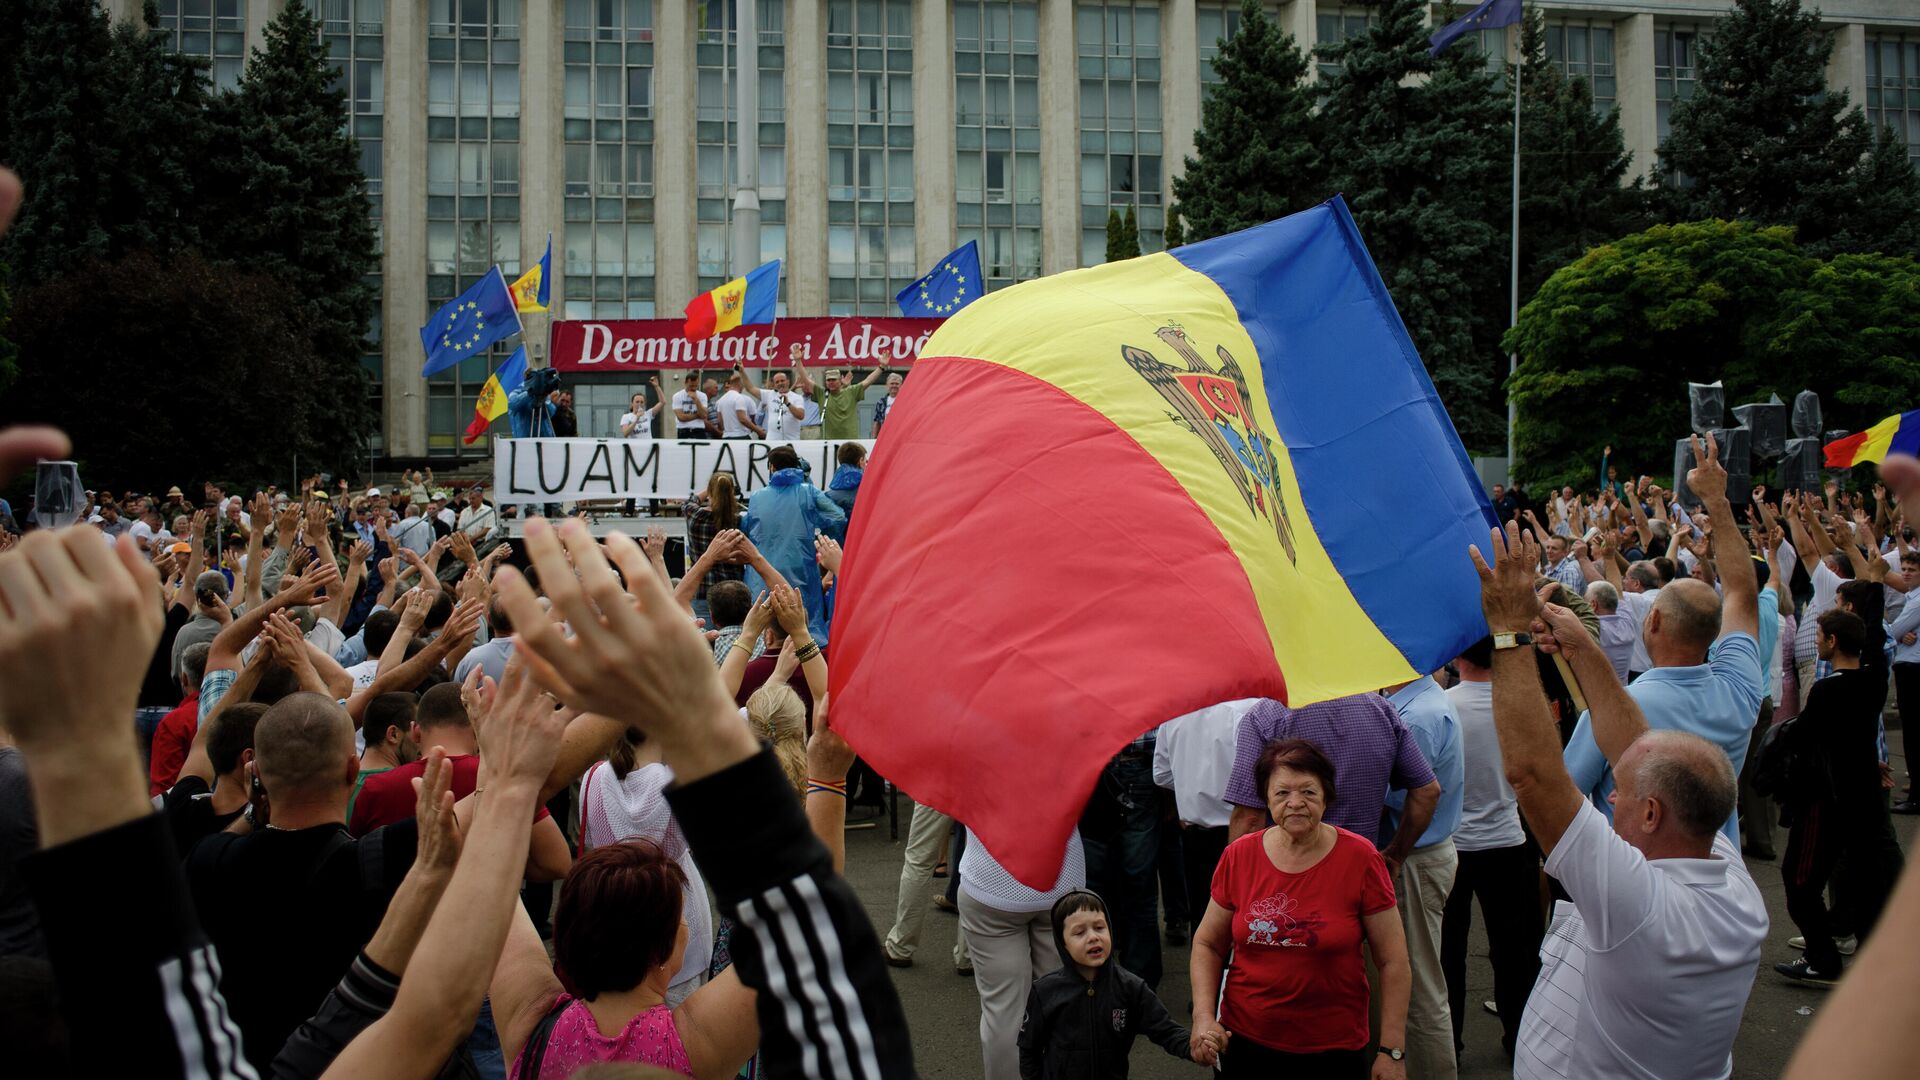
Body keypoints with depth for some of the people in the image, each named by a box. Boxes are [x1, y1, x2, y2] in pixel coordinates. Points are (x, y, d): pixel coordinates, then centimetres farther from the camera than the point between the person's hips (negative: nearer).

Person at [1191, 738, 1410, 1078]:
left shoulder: (1360, 858, -10)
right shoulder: (1238, 856, -4)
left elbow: (1392, 961, -6)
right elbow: (1207, 943, 6)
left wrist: (1392, 1051, -7)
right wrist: (1204, 1017, -7)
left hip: (1334, 1049, -2)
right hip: (1245, 1041, 2)